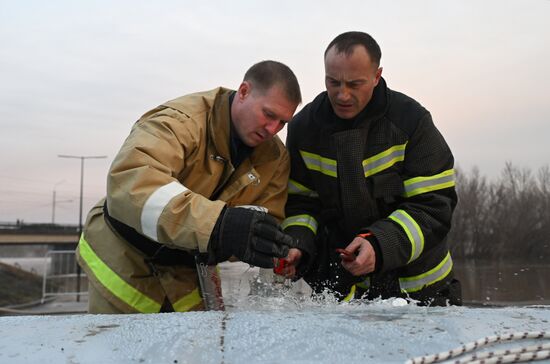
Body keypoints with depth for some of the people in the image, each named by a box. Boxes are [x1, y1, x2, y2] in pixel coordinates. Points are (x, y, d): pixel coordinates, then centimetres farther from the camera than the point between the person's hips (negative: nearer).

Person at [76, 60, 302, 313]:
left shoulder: (275, 158, -5)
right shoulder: (182, 121, -26)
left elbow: (268, 224, -7)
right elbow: (129, 181, -43)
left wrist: (287, 255, -32)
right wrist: (218, 224, -56)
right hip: (126, 263, -4)